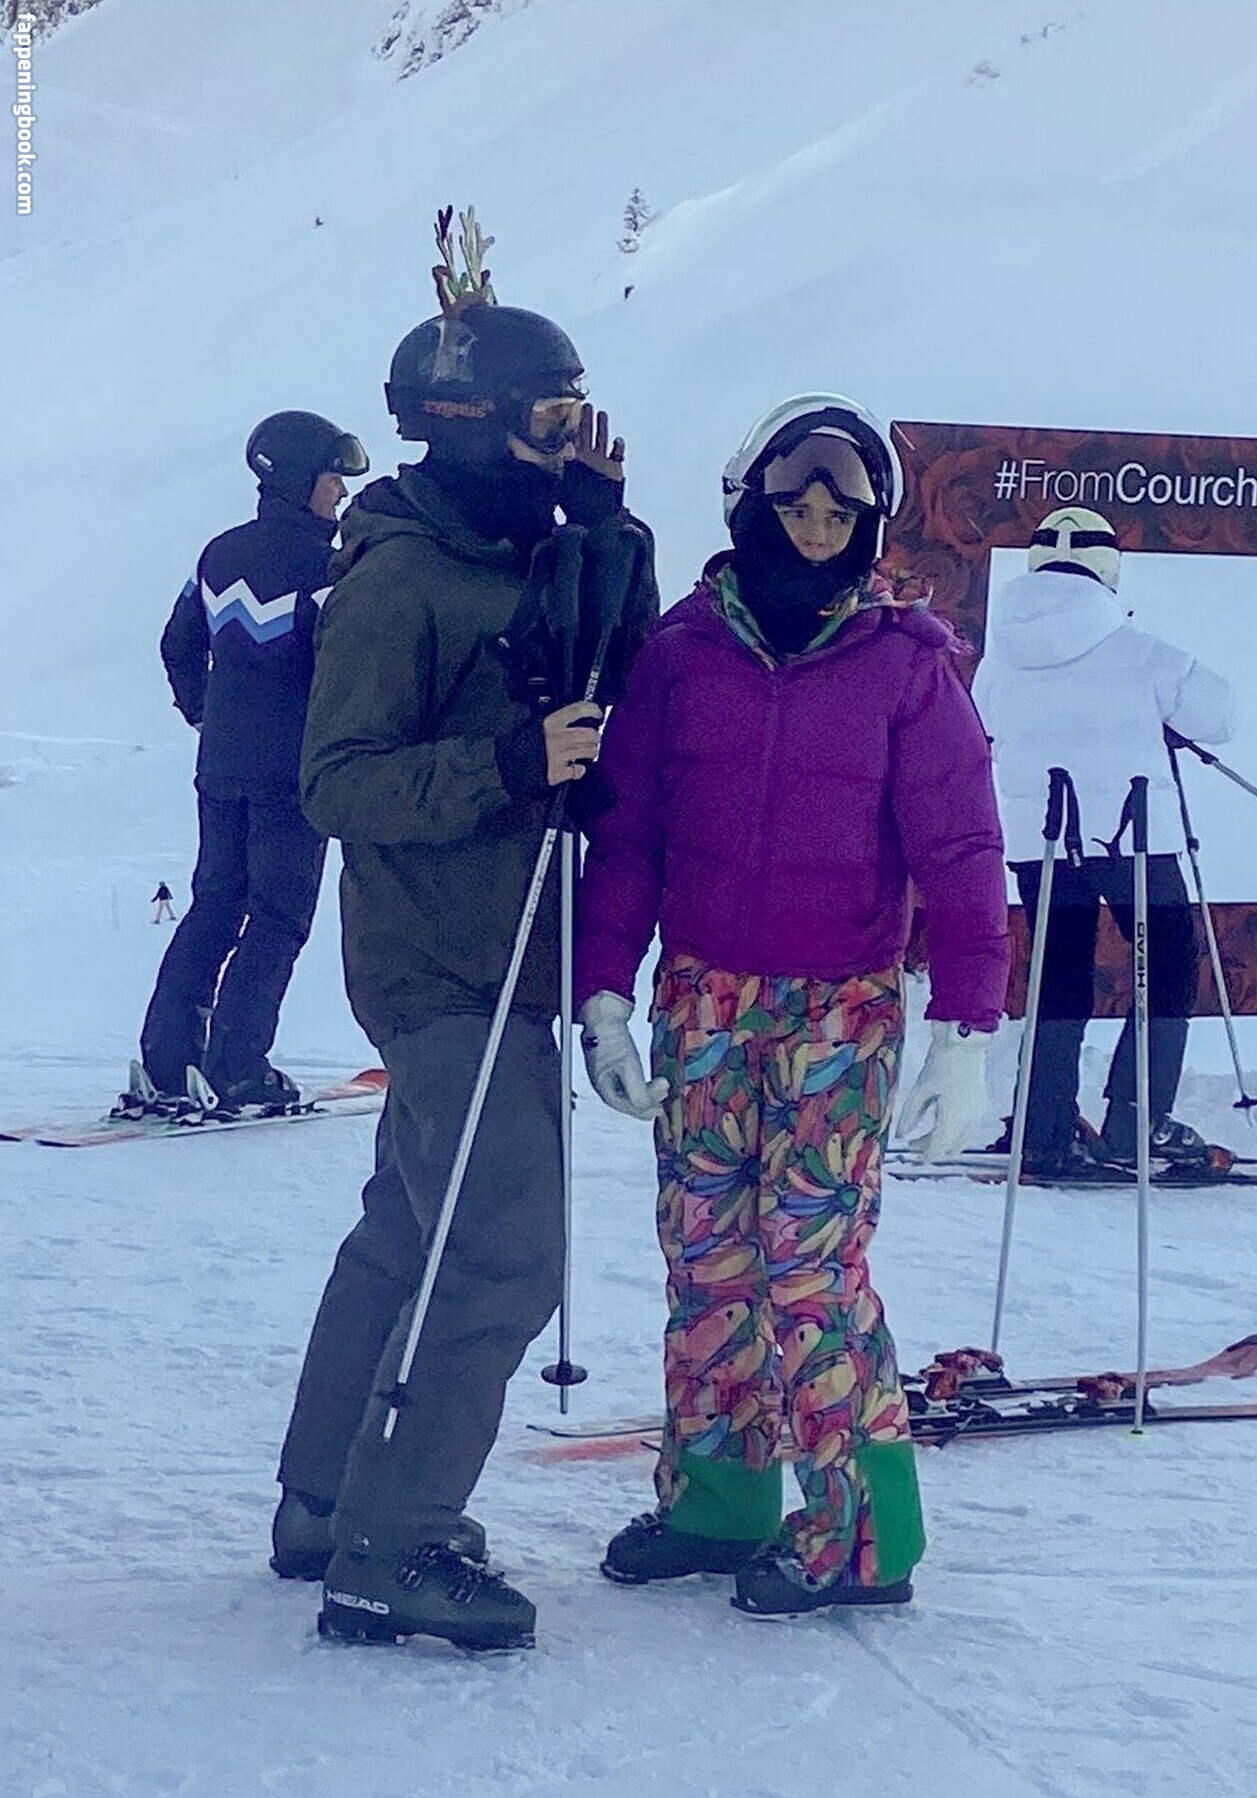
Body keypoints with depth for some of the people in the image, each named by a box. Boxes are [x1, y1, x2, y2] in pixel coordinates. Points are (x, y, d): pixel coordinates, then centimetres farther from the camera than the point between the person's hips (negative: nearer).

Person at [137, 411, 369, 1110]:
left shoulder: (221, 554, 10)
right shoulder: (319, 562, -13)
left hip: (220, 766, 7)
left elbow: (179, 647, 17)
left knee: (216, 901, 15)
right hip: (294, 768, -7)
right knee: (279, 915, -1)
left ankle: (164, 1057, 11)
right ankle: (237, 1069, -4)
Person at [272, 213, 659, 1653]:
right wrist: (512, 763, -28)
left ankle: (327, 1509, 27)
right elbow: (341, 785, -18)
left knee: (412, 1234, 15)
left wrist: (607, 523, 1)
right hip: (444, 973, -9)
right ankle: (391, 1551, -5)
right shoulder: (398, 574, -15)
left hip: (494, 965, 9)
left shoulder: (529, 552, 11)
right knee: (504, 1258, -12)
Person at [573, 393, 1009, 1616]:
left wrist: (966, 1030, -10)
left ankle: (859, 1533, 4)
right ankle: (714, 1501, 19)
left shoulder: (907, 660, -3)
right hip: (701, 997, 3)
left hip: (843, 1006, -3)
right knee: (704, 1250, 7)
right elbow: (624, 829, 6)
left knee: (810, 1260, -6)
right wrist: (605, 992, 1)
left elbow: (957, 850, -4)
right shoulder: (682, 649, 3)